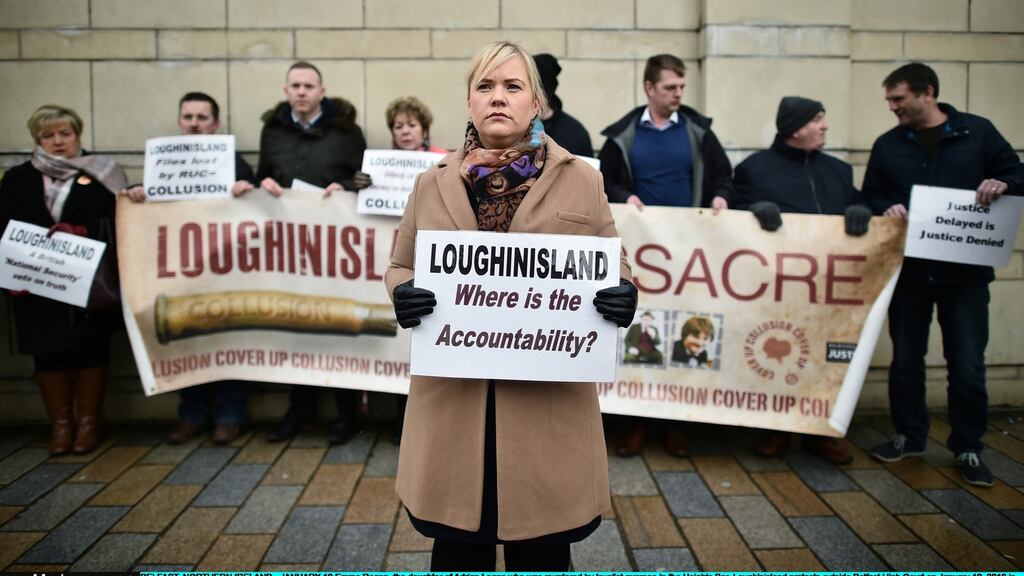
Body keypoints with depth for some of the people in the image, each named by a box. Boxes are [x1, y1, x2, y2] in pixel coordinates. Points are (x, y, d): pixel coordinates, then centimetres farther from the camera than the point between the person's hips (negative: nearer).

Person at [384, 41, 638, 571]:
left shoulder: (581, 181, 4)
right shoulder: (432, 185, 8)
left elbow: (613, 269, 9)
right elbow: (399, 268, 14)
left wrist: (623, 297, -14)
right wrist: (403, 294, -9)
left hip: (549, 399, -1)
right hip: (452, 398, 2)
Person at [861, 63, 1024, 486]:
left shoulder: (977, 132, 2)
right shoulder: (887, 145, 7)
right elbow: (870, 197, 10)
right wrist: (886, 209, -12)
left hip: (965, 272, -2)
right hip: (908, 271, 2)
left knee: (967, 365, 2)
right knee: (905, 360, 10)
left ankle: (968, 448, 18)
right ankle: (909, 436, 27)